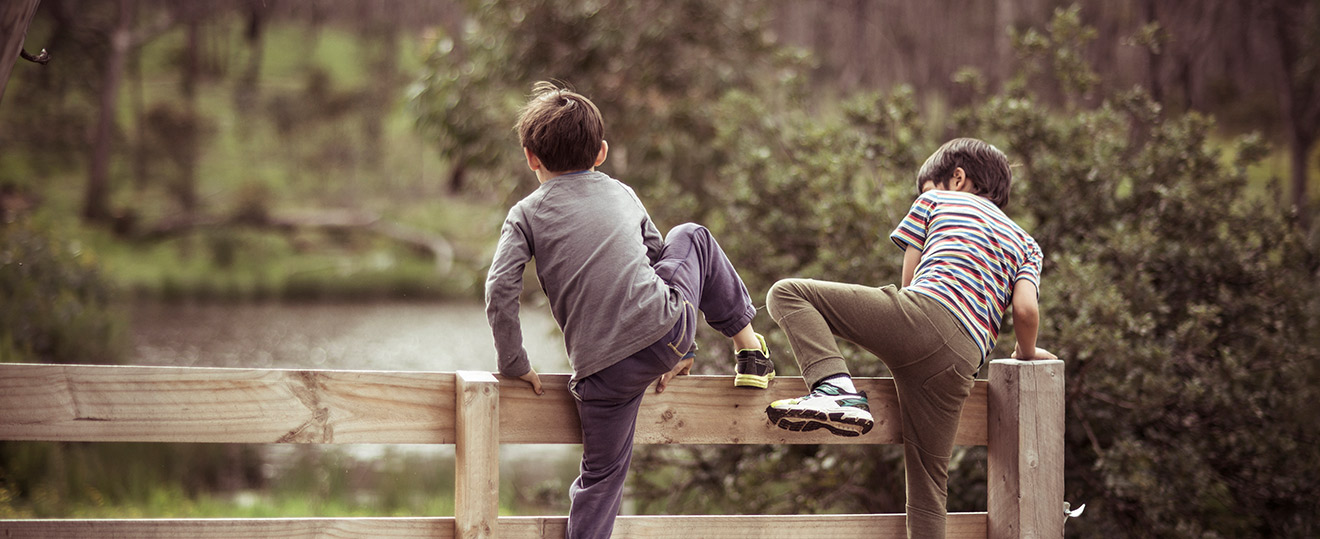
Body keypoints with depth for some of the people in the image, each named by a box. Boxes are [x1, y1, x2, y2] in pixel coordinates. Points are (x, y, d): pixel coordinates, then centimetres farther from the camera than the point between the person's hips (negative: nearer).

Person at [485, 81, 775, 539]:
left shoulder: (527, 215, 5)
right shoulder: (621, 194, 16)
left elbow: (500, 292, -9)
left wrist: (514, 364, 3)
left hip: (601, 371, -2)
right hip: (667, 328, 2)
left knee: (601, 475, 11)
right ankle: (749, 349, 37)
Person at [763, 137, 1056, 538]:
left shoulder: (937, 200, 25)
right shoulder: (1025, 244, 30)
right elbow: (1025, 309, 12)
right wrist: (1026, 353, 32)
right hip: (962, 361, 4)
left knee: (787, 294, 2)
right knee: (929, 480, 11)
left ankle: (835, 387, -21)